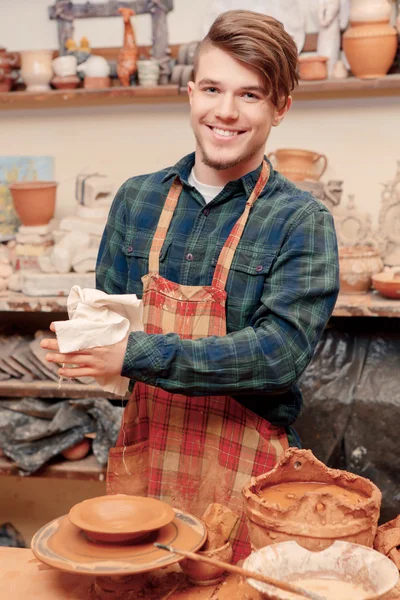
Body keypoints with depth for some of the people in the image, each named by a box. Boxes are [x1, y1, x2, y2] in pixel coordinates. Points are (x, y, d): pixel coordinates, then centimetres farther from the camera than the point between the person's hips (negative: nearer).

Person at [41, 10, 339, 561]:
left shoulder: (303, 221, -10)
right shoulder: (137, 198, 4)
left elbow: (281, 353, -20)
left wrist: (136, 355, -24)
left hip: (241, 472, -3)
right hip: (141, 452, 4)